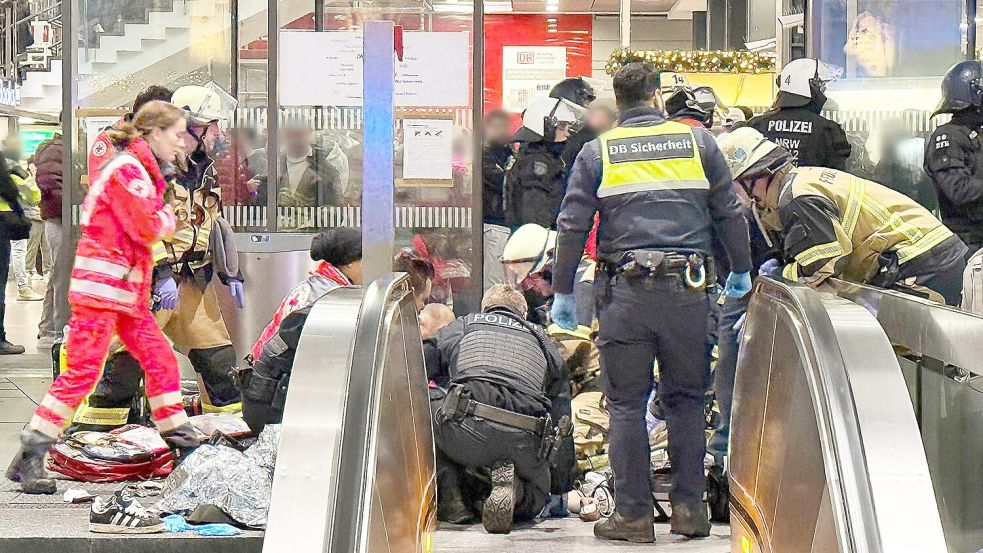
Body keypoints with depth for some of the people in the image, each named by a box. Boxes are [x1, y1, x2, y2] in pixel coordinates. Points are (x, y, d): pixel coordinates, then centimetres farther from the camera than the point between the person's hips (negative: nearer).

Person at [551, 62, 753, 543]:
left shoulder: (598, 152, 4)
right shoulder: (697, 142, 8)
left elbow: (572, 227, 2)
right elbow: (729, 213, 11)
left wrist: (563, 292, 9)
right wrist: (741, 271, 23)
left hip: (625, 290, -1)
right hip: (686, 287, 1)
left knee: (626, 402, 4)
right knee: (686, 398, 12)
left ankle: (633, 513, 3)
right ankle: (689, 507, 11)